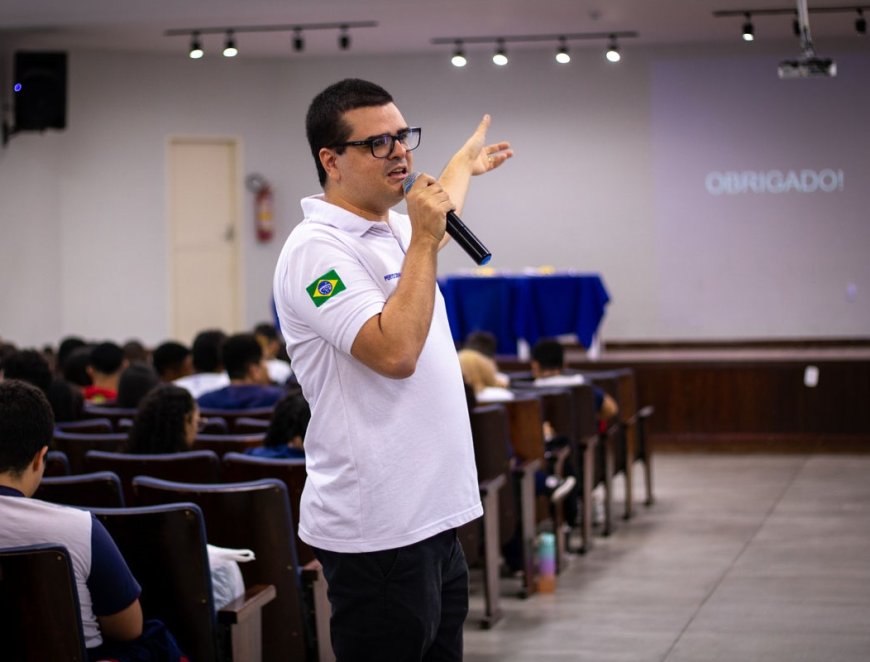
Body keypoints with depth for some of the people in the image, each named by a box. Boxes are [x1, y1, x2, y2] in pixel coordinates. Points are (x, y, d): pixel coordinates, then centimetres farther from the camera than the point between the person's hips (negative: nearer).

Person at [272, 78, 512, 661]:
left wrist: (465, 164, 57)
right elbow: (395, 352, -26)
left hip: (434, 519, 9)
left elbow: (435, 224, 41)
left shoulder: (392, 230, 14)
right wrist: (423, 240, -19)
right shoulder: (318, 250, -14)